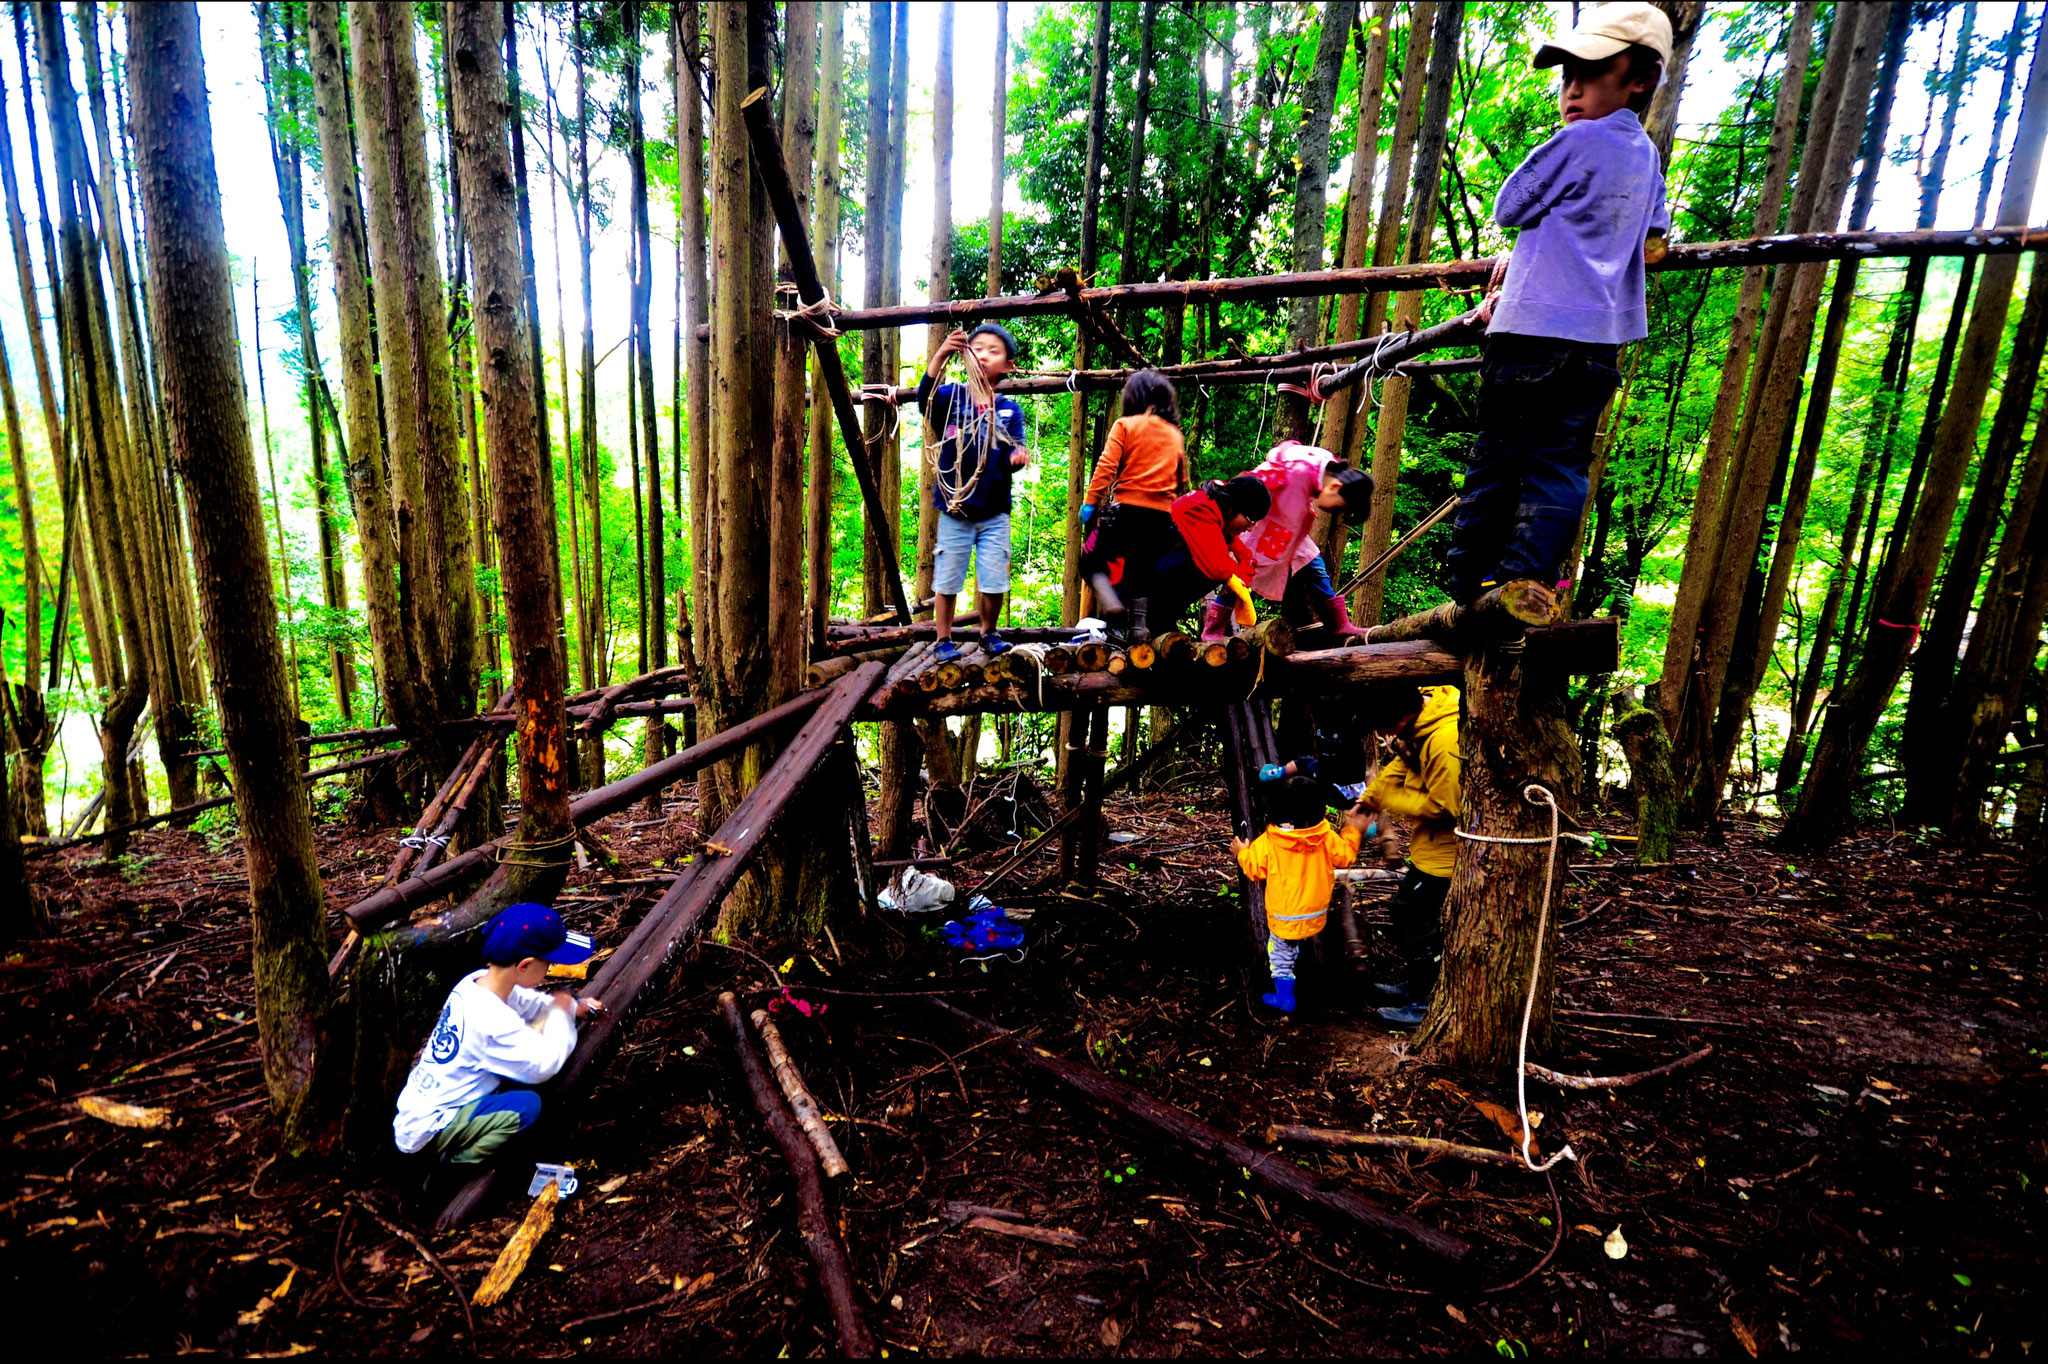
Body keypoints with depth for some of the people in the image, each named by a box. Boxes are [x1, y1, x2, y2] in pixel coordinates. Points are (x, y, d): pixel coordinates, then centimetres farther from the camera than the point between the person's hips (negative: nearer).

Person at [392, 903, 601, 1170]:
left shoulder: (476, 981, -7)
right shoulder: (491, 1020, -32)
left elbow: (527, 1002, 13)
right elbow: (547, 1065, -25)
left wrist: (572, 1006, 1)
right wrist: (561, 1012, -11)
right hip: (425, 1134, -9)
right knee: (527, 1104, -25)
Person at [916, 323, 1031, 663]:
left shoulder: (1010, 410, 4)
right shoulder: (952, 398, -1)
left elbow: (1013, 454, -4)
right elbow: (925, 397, -22)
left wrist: (1018, 457, -29)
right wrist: (940, 356, -36)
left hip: (995, 512, 1)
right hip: (954, 510, -1)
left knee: (994, 581, 6)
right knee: (947, 579, 6)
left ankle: (989, 633, 29)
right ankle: (944, 640, 22)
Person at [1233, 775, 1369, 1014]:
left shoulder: (1268, 842, -18)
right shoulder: (1326, 837, -12)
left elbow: (1255, 870, -8)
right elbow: (1345, 857, 1)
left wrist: (1242, 853, 12)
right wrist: (1353, 831, 16)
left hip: (1284, 918, -3)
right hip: (1316, 915, 3)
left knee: (1280, 956, 15)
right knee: (1294, 949, 27)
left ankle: (1285, 998, 22)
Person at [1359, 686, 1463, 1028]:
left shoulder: (1445, 742, -31)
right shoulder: (1419, 726, -2)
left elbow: (1444, 807, -26)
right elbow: (1401, 764, 13)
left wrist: (1388, 798, -18)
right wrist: (1367, 800, 8)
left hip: (1441, 849, -10)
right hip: (1427, 845, 10)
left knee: (1415, 920, 1)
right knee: (1404, 910, 21)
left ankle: (1423, 1003, 17)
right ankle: (1413, 982, 39)